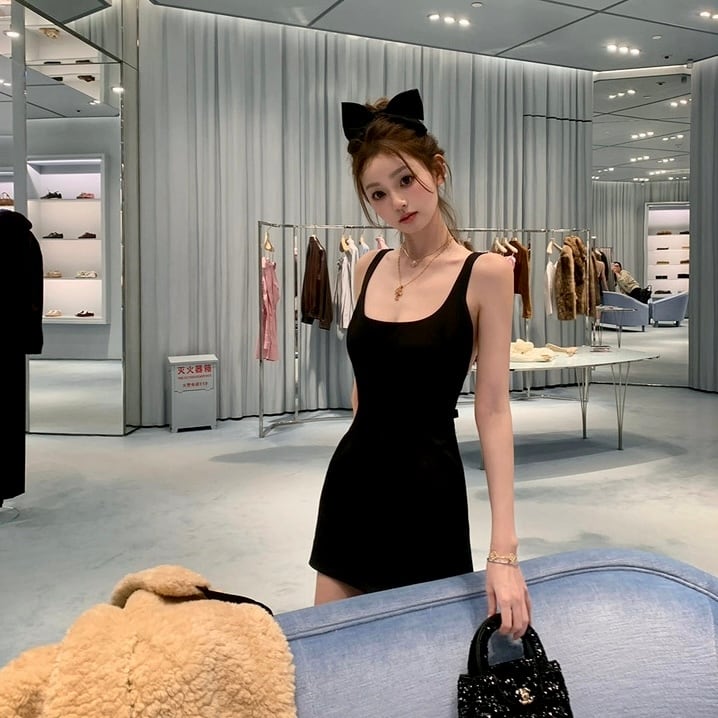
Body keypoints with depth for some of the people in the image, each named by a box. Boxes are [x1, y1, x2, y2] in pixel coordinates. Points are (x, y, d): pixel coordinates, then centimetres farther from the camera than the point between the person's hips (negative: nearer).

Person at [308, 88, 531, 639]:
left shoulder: (485, 272, -11)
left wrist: (504, 549, -20)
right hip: (353, 474, 5)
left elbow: (493, 410, -15)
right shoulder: (369, 268, 4)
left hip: (428, 481, -5)